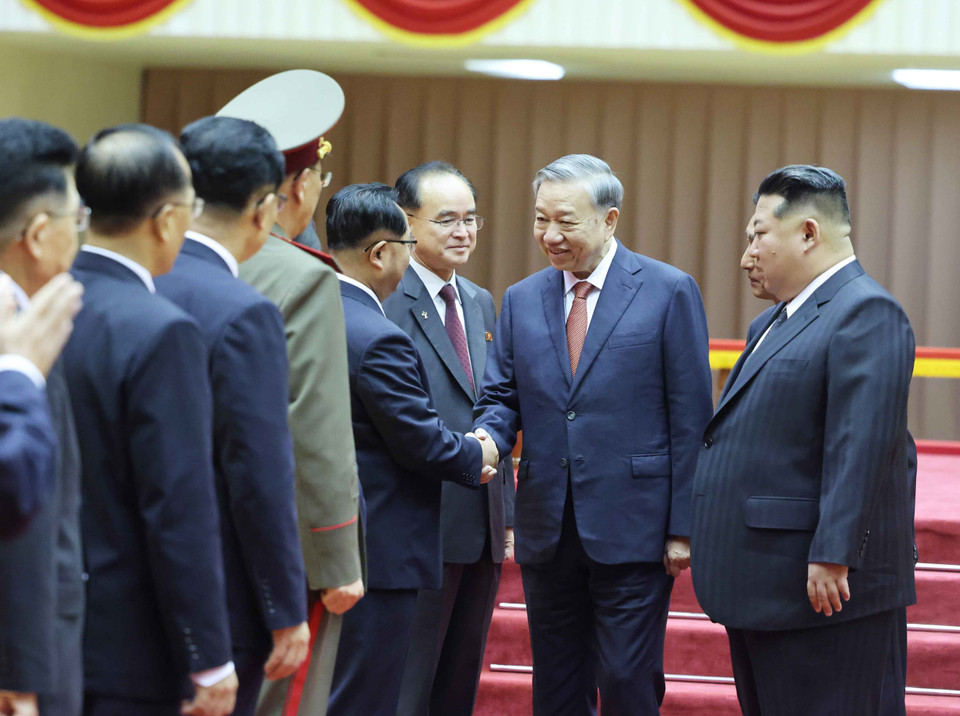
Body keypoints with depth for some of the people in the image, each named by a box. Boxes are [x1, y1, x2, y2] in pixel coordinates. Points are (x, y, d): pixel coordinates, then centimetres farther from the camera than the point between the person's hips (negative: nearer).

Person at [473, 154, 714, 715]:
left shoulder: (669, 291, -2)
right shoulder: (522, 300, 12)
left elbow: (690, 417, -4)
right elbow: (502, 395, 14)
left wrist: (684, 527, -8)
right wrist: (487, 437, -12)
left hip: (632, 529, -5)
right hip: (548, 532, 5)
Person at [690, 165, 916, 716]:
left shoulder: (865, 313, -14)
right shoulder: (781, 318, 18)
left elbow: (861, 447, -22)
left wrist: (831, 558, -26)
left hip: (820, 587, -10)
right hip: (763, 586, 10)